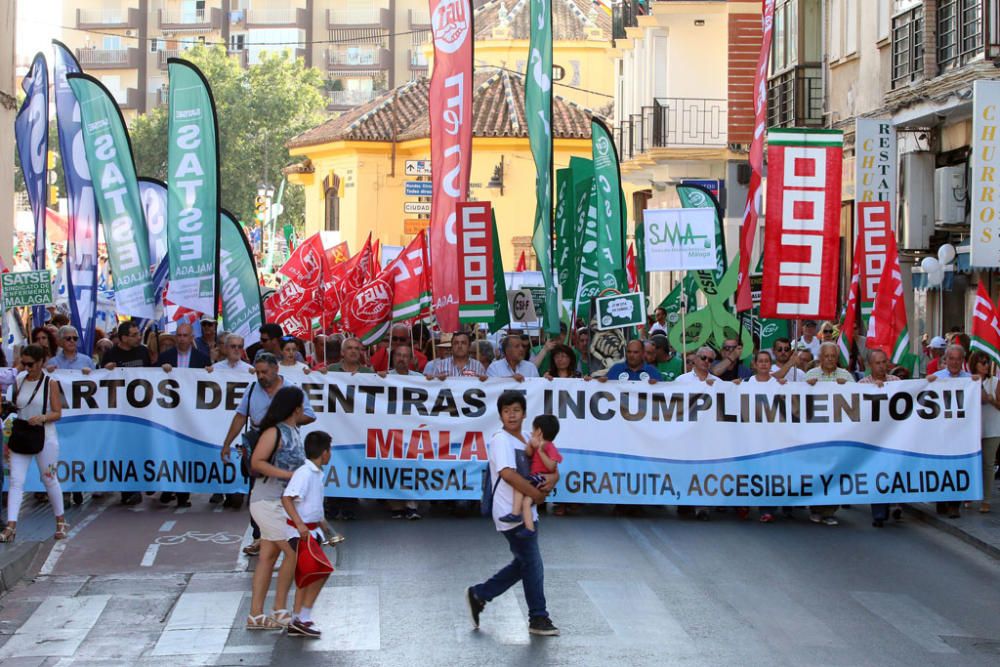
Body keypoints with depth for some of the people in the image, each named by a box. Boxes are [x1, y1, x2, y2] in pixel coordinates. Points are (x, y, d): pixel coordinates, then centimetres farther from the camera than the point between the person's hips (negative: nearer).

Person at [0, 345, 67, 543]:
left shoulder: (50, 383, -4)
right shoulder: (19, 381, 6)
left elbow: (57, 413, -6)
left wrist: (42, 418, -27)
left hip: (45, 439, -3)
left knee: (50, 480, 8)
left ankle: (60, 521, 25)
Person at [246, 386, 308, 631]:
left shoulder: (294, 434, 12)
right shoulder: (274, 432, -13)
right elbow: (256, 463, -21)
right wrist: (289, 474, -23)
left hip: (281, 503, 9)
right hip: (268, 502, -9)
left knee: (268, 556, 7)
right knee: (294, 552, -8)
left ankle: (256, 615, 8)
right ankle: (280, 610, 0)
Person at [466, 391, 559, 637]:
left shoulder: (527, 440, 13)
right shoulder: (501, 439, -13)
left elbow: (551, 468, 15)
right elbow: (507, 473, -26)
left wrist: (552, 478, -9)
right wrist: (537, 494, -21)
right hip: (512, 513, -9)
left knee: (522, 564, 16)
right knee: (533, 565, -3)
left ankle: (479, 595, 26)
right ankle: (538, 618, 9)